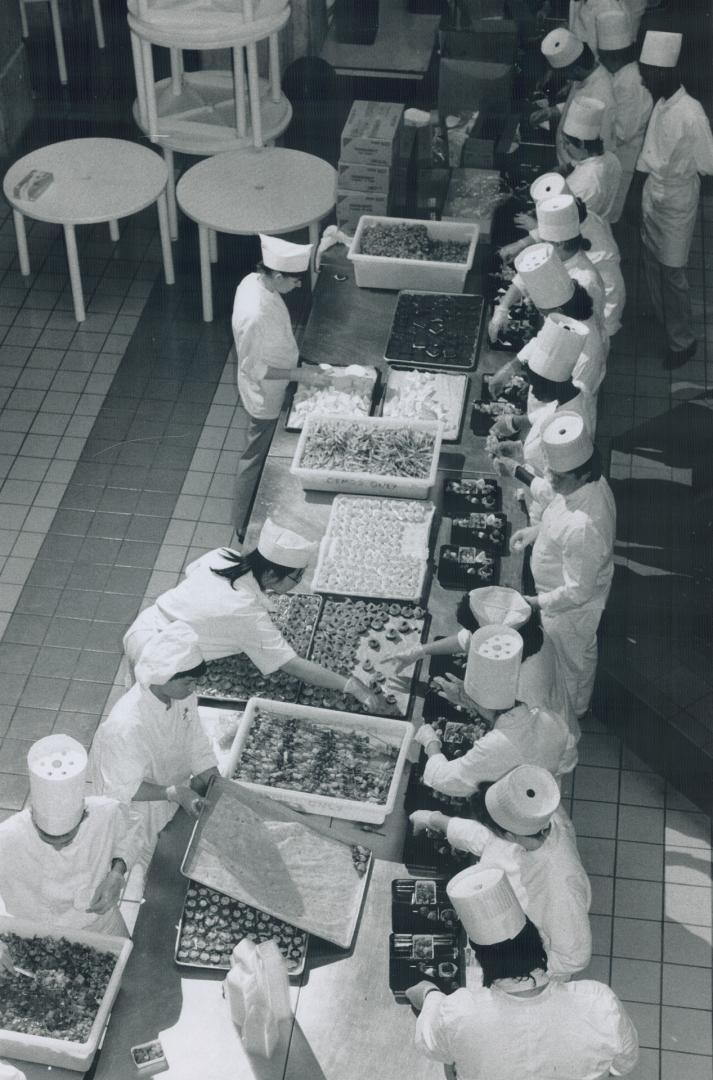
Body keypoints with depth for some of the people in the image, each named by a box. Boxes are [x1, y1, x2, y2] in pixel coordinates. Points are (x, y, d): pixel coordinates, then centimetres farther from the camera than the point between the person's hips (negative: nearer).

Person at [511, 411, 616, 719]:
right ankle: (576, 700, 62)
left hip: (571, 608, -8)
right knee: (579, 652, 35)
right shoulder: (591, 483, -18)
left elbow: (578, 592, -33)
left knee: (571, 661, 23)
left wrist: (537, 602, -21)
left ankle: (573, 709, 53)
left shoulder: (583, 529, -45)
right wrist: (537, 529, -1)